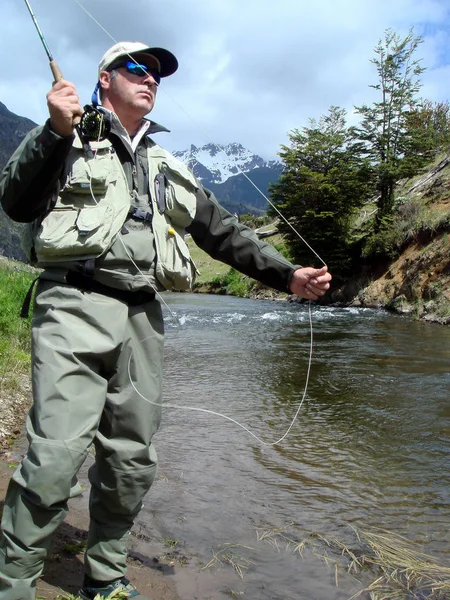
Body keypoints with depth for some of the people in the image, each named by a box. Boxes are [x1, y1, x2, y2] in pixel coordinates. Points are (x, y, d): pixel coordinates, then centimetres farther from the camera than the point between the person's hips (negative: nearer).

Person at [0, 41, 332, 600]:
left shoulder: (169, 169, 26)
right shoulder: (69, 139, 12)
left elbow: (224, 232, 22)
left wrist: (288, 275, 11)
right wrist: (55, 133, -14)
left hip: (142, 318, 5)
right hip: (76, 307, -5)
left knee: (132, 461, 7)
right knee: (55, 455, -16)